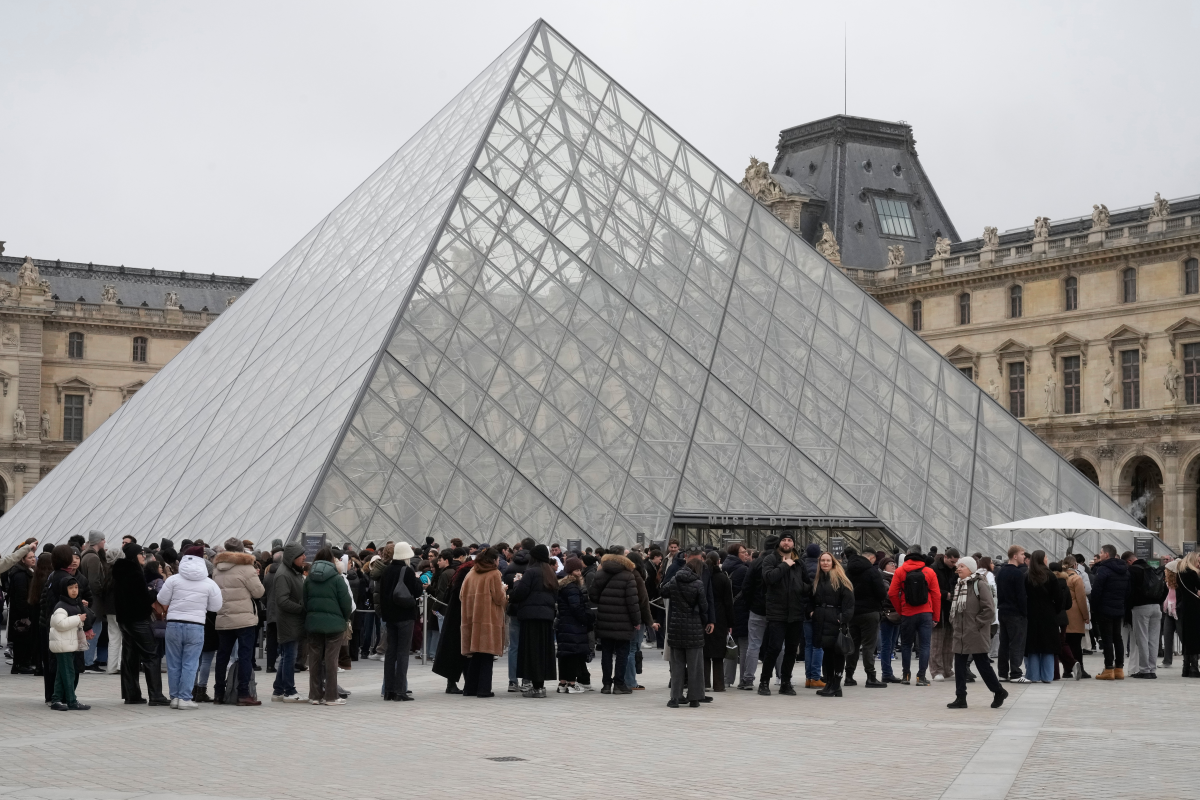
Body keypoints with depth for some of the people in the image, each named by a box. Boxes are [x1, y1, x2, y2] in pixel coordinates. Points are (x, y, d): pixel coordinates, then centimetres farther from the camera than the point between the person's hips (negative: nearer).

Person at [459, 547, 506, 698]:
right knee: (487, 654, -2)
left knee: (475, 655, 12)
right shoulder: (494, 574, -6)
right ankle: (484, 689, -5)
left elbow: (462, 596, 12)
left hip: (472, 618, 6)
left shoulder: (471, 574, 10)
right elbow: (499, 599, -8)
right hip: (489, 619, -6)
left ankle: (470, 688, 14)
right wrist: (503, 590, 12)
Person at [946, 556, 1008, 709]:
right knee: (959, 666, 5)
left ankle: (999, 691, 19)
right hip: (960, 635, 8)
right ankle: (960, 698, 9)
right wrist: (954, 625, 12)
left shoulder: (980, 584, -12)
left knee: (982, 664, 2)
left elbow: (989, 609, -16)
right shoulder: (959, 585, 13)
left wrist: (977, 623, -14)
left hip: (976, 634, -8)